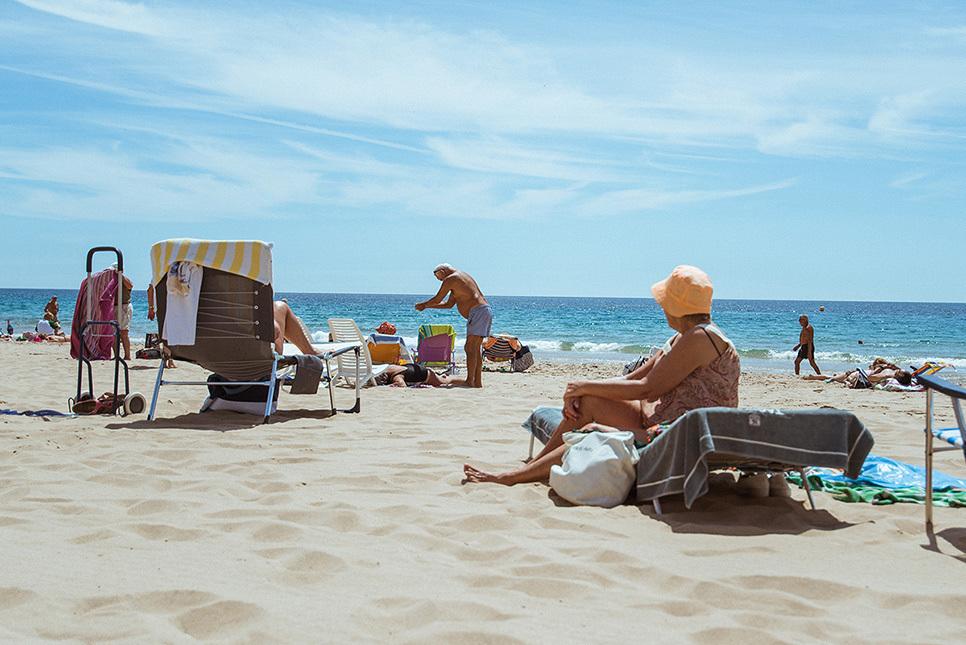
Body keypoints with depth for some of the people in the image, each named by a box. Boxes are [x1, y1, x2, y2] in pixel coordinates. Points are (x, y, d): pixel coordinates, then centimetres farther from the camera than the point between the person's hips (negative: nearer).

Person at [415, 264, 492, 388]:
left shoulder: (450, 279, -3)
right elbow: (448, 304, 30)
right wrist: (427, 306, 29)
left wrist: (423, 304, 15)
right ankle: (478, 381, 10)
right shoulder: (462, 276, 27)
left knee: (470, 347, -11)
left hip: (478, 311, -10)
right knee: (476, 347, 11)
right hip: (486, 310, 10)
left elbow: (437, 300, -2)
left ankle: (470, 381, -16)